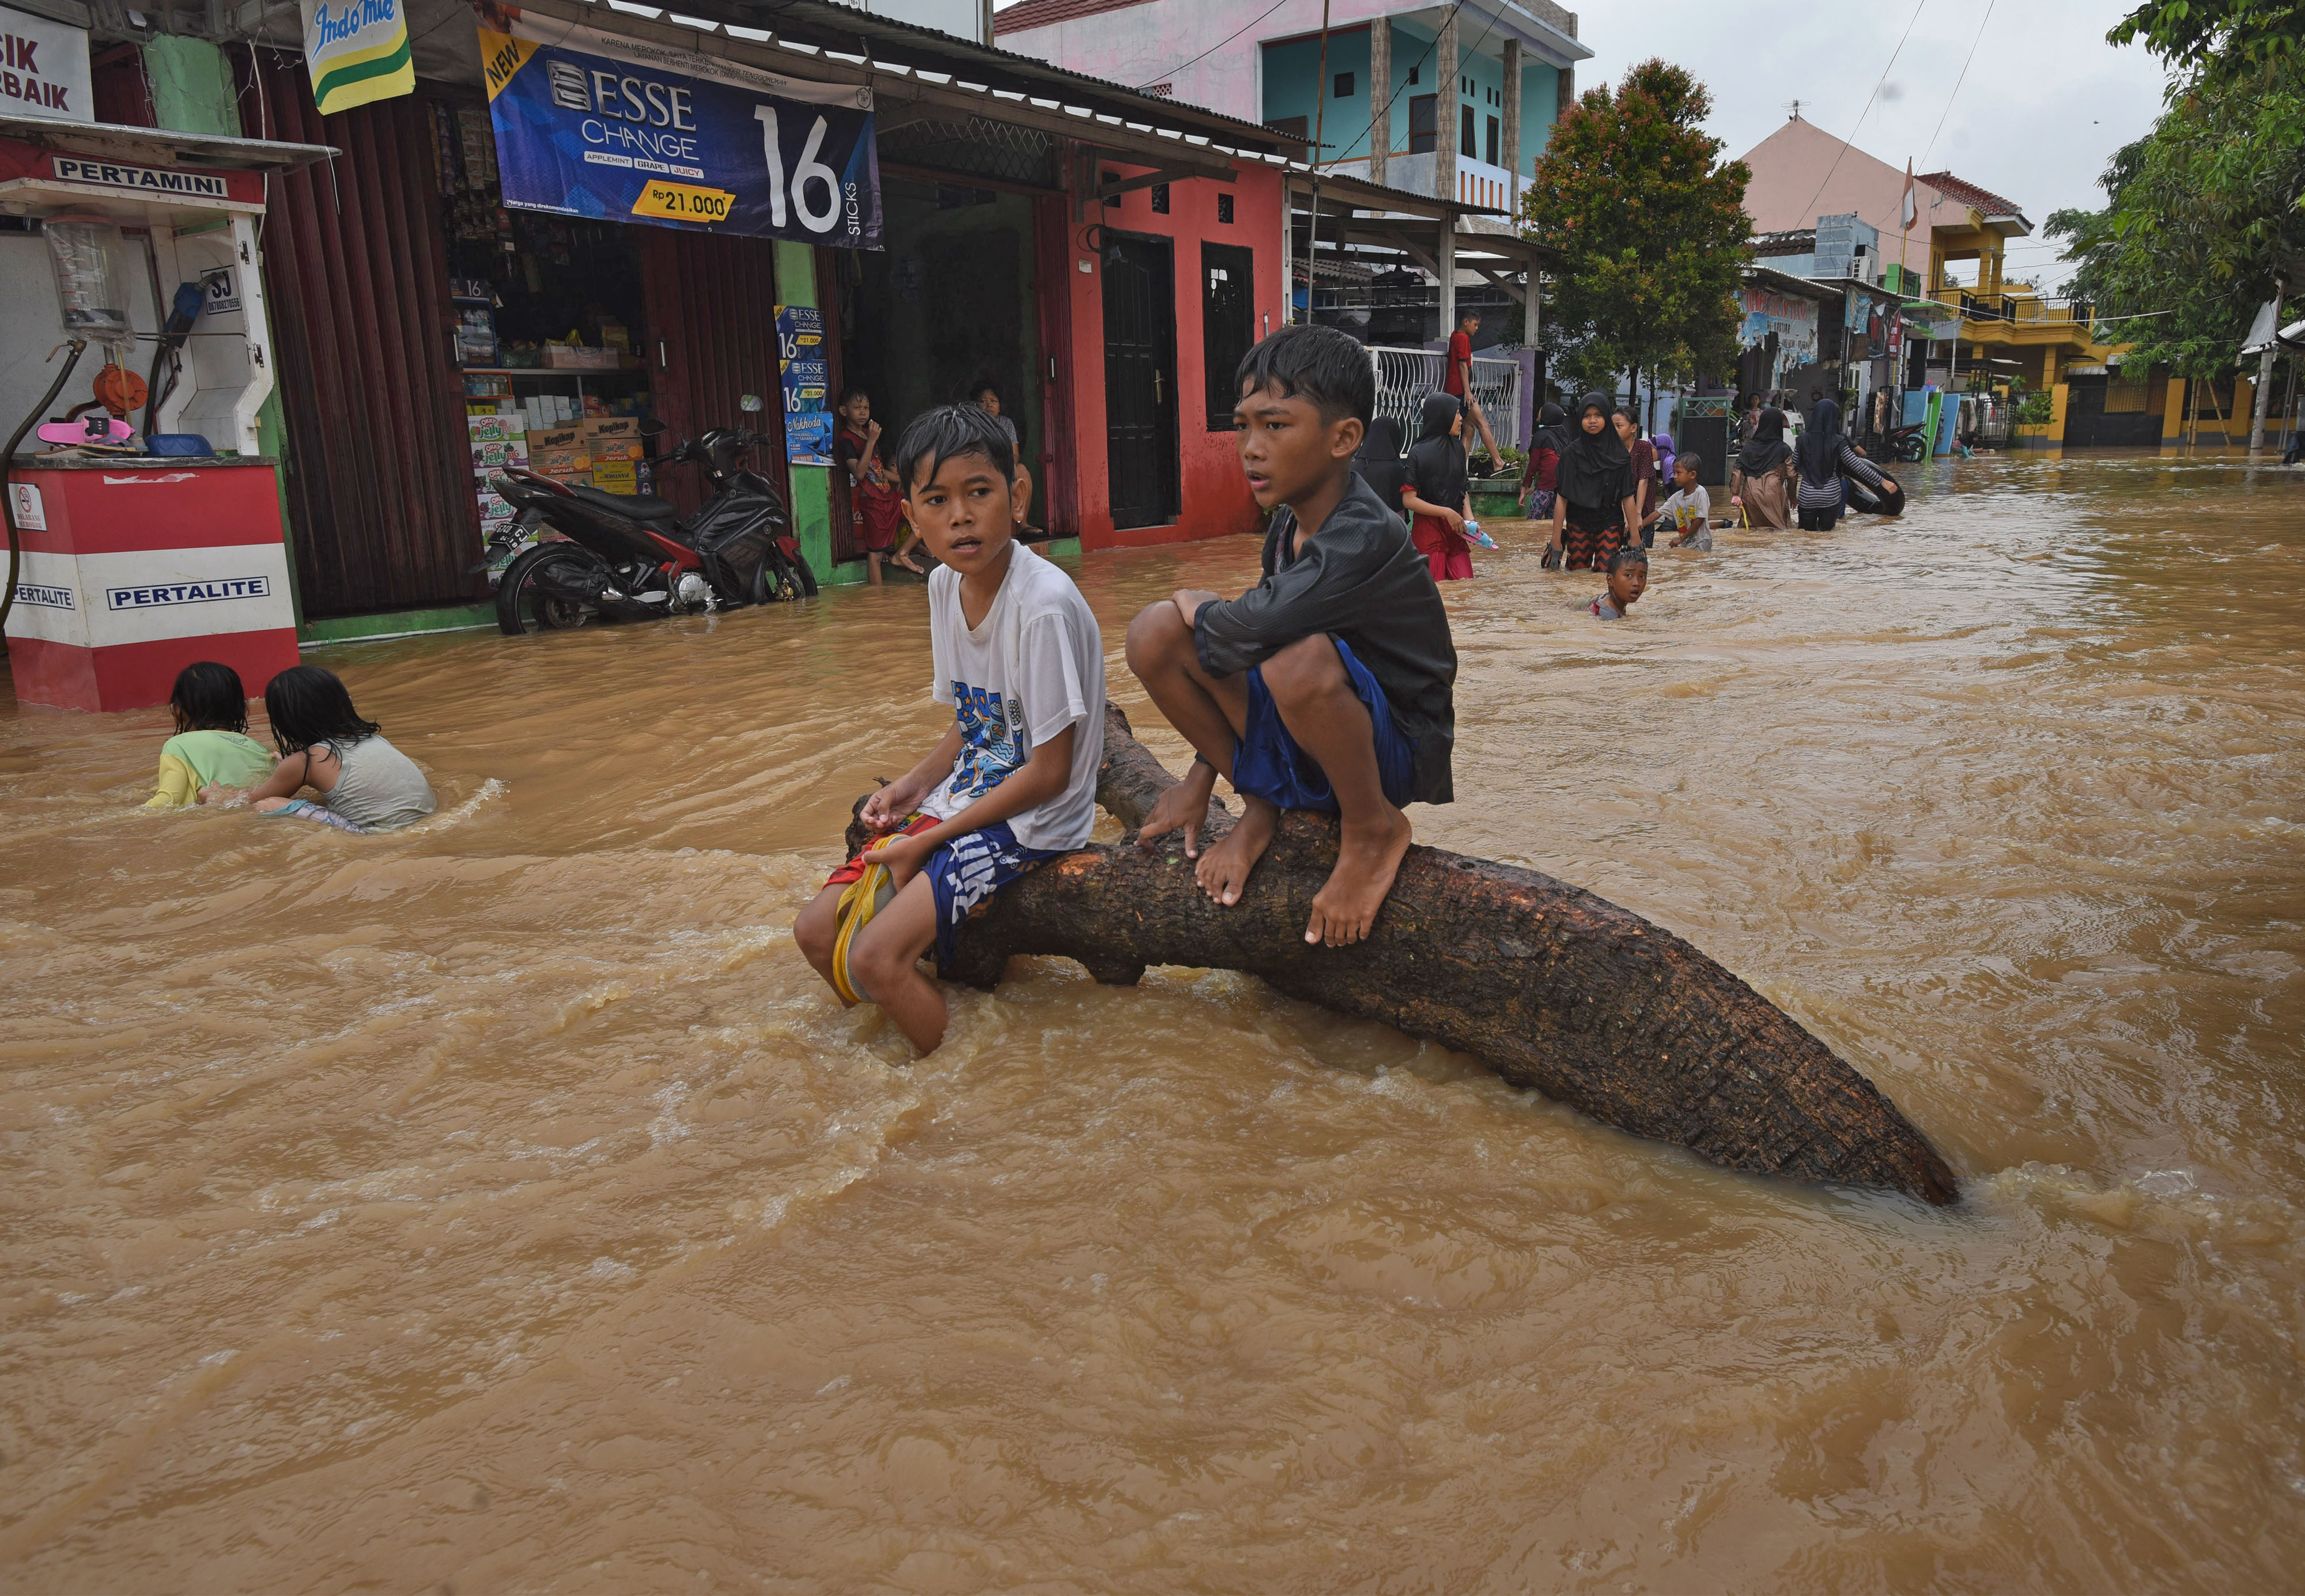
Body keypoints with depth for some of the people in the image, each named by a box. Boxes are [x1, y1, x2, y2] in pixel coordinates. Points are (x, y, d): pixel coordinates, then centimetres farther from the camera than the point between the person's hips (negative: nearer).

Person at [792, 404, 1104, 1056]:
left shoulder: (1044, 605, -23)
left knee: (875, 956, -21)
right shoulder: (944, 585, 2)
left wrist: (933, 838, -15)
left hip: (1033, 820, -8)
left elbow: (1050, 772, -20)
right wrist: (915, 784, -3)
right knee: (818, 931, 2)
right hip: (965, 796, 8)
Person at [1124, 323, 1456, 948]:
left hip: (1394, 752, -7)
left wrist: (1195, 609, -11)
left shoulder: (1365, 538, -25)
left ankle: (1373, 830, -11)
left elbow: (1242, 638, -35)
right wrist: (1201, 777, 13)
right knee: (1153, 633, -9)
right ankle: (1261, 808, 6)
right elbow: (1257, 639, 13)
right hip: (1296, 751, 8)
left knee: (1298, 659, -40)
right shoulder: (1287, 526, 3)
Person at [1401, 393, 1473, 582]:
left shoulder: (1457, 448, 10)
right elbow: (1409, 499, -12)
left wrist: (1468, 517, 3)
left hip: (1456, 528, 6)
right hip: (1428, 529, -5)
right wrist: (1447, 513, -13)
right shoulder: (1419, 452, -8)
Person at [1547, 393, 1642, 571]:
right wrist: (1556, 542, -10)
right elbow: (1561, 498, -7)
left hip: (1610, 522, 1)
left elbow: (1627, 497, 1)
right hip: (1578, 523, 0)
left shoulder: (1619, 453, -1)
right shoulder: (1571, 452, -5)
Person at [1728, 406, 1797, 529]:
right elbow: (1791, 475, 0)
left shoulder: (1749, 446, 8)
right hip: (1773, 496, -3)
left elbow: (1737, 470, 0)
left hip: (1750, 496, 3)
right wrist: (1792, 496, 13)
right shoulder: (1784, 450, 1)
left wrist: (1735, 494, 0)